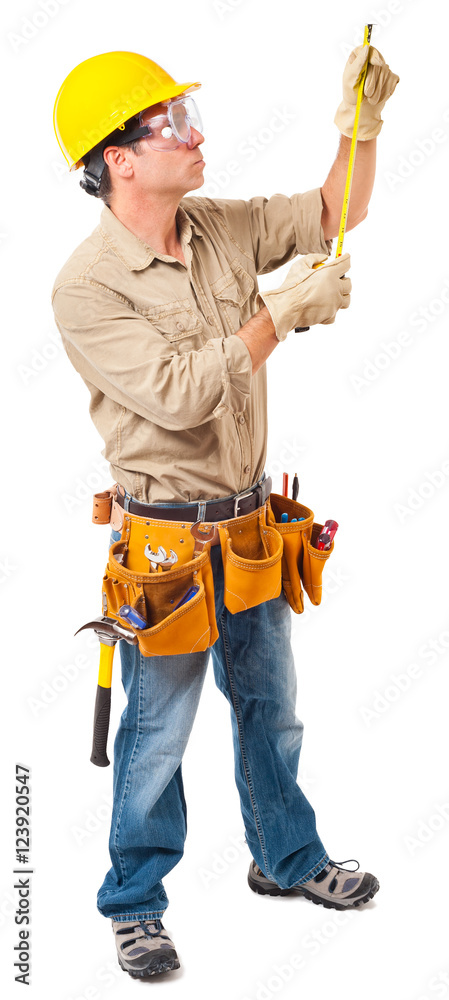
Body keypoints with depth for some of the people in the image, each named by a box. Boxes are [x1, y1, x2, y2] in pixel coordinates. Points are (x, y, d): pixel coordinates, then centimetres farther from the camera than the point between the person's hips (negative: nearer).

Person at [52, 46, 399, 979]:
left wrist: (361, 124, -6)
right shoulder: (87, 287, -20)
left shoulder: (223, 229, 1)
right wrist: (284, 313, -23)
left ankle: (289, 858, 42)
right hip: (166, 541, -7)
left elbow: (335, 212, 11)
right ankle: (133, 902, 27)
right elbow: (180, 396, -26)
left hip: (250, 524, 7)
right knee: (157, 735, 7)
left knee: (270, 707, 22)